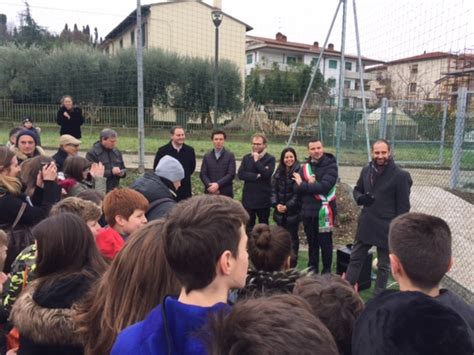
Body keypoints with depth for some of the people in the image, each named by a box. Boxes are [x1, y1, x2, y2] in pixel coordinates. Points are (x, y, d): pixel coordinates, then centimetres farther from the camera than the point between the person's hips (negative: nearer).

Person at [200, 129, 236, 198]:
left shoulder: (230, 155, 3)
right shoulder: (207, 156, 10)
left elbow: (231, 174, -7)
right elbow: (202, 174, 4)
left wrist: (218, 184, -18)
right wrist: (210, 186, -14)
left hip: (226, 193, -2)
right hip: (210, 193, 2)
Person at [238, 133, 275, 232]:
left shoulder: (270, 159, -2)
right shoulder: (246, 158, 7)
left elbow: (267, 174, -19)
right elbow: (240, 174, -6)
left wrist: (256, 161, -14)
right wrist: (257, 176, -13)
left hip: (263, 199, -2)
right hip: (248, 198, 2)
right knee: (248, 226, 9)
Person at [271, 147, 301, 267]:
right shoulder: (279, 172, 8)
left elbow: (298, 193, -13)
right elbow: (273, 189, 6)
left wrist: (288, 206, -17)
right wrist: (276, 204, -9)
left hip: (293, 211, -5)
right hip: (279, 211, 5)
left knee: (292, 237, 4)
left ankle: (292, 262, 14)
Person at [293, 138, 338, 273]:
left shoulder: (330, 166, -7)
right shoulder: (305, 167, 10)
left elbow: (324, 187, -21)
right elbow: (298, 188, 2)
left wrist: (303, 185, -12)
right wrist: (310, 184, -18)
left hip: (324, 211, -5)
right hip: (307, 211, 5)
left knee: (325, 242, 3)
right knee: (312, 242, 16)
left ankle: (327, 271, 17)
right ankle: (312, 269, 29)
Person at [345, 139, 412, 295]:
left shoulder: (400, 175, -14)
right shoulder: (366, 170, 3)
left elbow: (403, 207, -12)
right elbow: (357, 189, 17)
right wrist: (360, 198, -7)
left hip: (387, 228, -5)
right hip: (366, 225, 6)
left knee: (383, 265, 11)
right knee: (355, 258, 15)